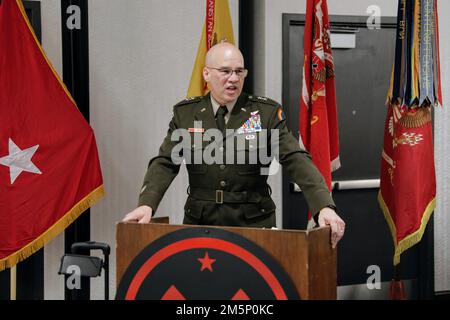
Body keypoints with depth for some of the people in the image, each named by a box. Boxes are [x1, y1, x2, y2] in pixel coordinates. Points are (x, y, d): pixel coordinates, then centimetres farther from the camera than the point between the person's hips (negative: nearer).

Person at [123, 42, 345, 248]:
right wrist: (146, 204, -23)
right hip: (200, 223, 1)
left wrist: (324, 206, -25)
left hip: (254, 223, -1)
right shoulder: (185, 113, 4)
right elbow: (165, 163, -4)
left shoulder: (266, 112, -1)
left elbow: (296, 159, -10)